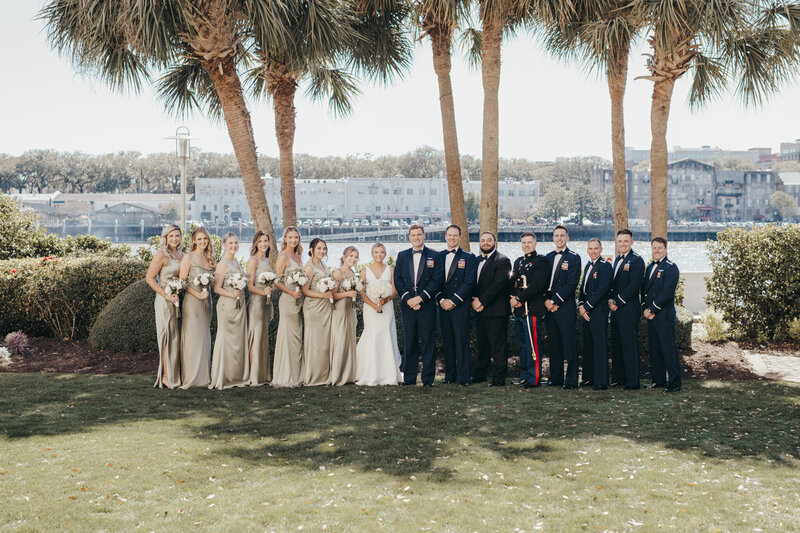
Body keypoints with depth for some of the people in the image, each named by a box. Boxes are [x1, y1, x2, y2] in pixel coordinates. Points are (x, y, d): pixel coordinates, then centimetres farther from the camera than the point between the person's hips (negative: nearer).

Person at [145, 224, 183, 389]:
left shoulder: (181, 255, 13)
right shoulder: (162, 255, -9)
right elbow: (149, 278, -12)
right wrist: (166, 295, -17)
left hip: (178, 299, 7)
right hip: (165, 301, -7)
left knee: (176, 337, 10)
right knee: (169, 337, -5)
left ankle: (175, 375, 17)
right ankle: (166, 377, 1)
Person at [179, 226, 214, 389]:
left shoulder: (209, 259, 14)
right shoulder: (188, 257, -5)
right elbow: (182, 282, -10)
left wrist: (208, 295, 3)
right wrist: (198, 295, -16)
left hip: (206, 302, 6)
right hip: (192, 302, -6)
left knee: (204, 338, 8)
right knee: (191, 338, -5)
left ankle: (203, 376, 14)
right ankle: (189, 377, -1)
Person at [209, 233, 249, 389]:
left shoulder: (236, 262, 14)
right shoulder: (223, 264, -10)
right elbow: (217, 288, -14)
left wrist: (239, 294, 8)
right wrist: (232, 294, -25)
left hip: (239, 305, 8)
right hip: (227, 305, -8)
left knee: (239, 339, 11)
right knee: (227, 339, -4)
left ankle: (237, 376, 19)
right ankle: (223, 378, 2)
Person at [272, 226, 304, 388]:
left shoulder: (296, 256, 16)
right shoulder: (283, 256, -8)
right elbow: (277, 281, -12)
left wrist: (301, 293, 10)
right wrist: (292, 293, -16)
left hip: (297, 300, 9)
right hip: (287, 300, -9)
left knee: (297, 337, 10)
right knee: (287, 336, -6)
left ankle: (295, 376, 16)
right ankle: (285, 378, -2)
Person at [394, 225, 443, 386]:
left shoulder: (434, 256, 3)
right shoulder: (402, 256, 12)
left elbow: (437, 281, -4)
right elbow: (397, 280, 6)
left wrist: (420, 297, -13)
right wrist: (408, 299, -8)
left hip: (427, 305, -2)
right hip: (408, 306, 2)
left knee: (427, 342, -1)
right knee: (409, 342, 6)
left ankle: (428, 378, 5)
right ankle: (409, 377, 13)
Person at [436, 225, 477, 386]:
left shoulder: (468, 257, 1)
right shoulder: (439, 256, 13)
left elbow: (469, 283, -7)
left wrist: (453, 300, -12)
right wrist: (441, 300, -5)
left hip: (460, 305, -4)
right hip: (443, 305, 4)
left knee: (462, 341, -5)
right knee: (447, 341, 7)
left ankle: (463, 378, -2)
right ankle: (450, 376, 14)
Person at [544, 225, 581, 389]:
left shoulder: (574, 258, -2)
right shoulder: (548, 257, 16)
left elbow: (571, 284, -11)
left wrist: (554, 301, -13)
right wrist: (546, 301, -1)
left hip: (565, 306, -6)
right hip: (549, 306, 6)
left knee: (569, 343, -6)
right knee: (554, 343, 10)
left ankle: (571, 380, -3)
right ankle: (556, 377, 17)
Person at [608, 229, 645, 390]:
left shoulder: (636, 260, -9)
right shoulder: (617, 260, 18)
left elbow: (633, 285, -16)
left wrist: (617, 302, -13)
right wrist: (611, 300, 3)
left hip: (629, 309, -8)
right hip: (616, 308, 8)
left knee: (630, 344, -6)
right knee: (616, 343, 12)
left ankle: (632, 381, -1)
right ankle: (618, 378, 20)